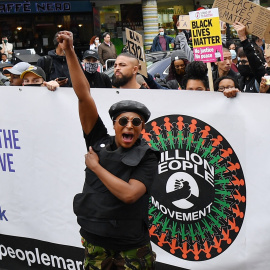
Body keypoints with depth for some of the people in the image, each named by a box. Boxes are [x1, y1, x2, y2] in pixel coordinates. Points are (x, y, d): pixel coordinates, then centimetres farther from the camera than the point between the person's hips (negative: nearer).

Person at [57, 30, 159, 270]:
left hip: (131, 249, -2)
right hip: (94, 243, 3)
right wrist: (69, 52, -11)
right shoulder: (99, 141, -1)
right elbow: (84, 95, -7)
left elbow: (129, 194, -24)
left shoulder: (146, 157, -8)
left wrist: (96, 167, -15)